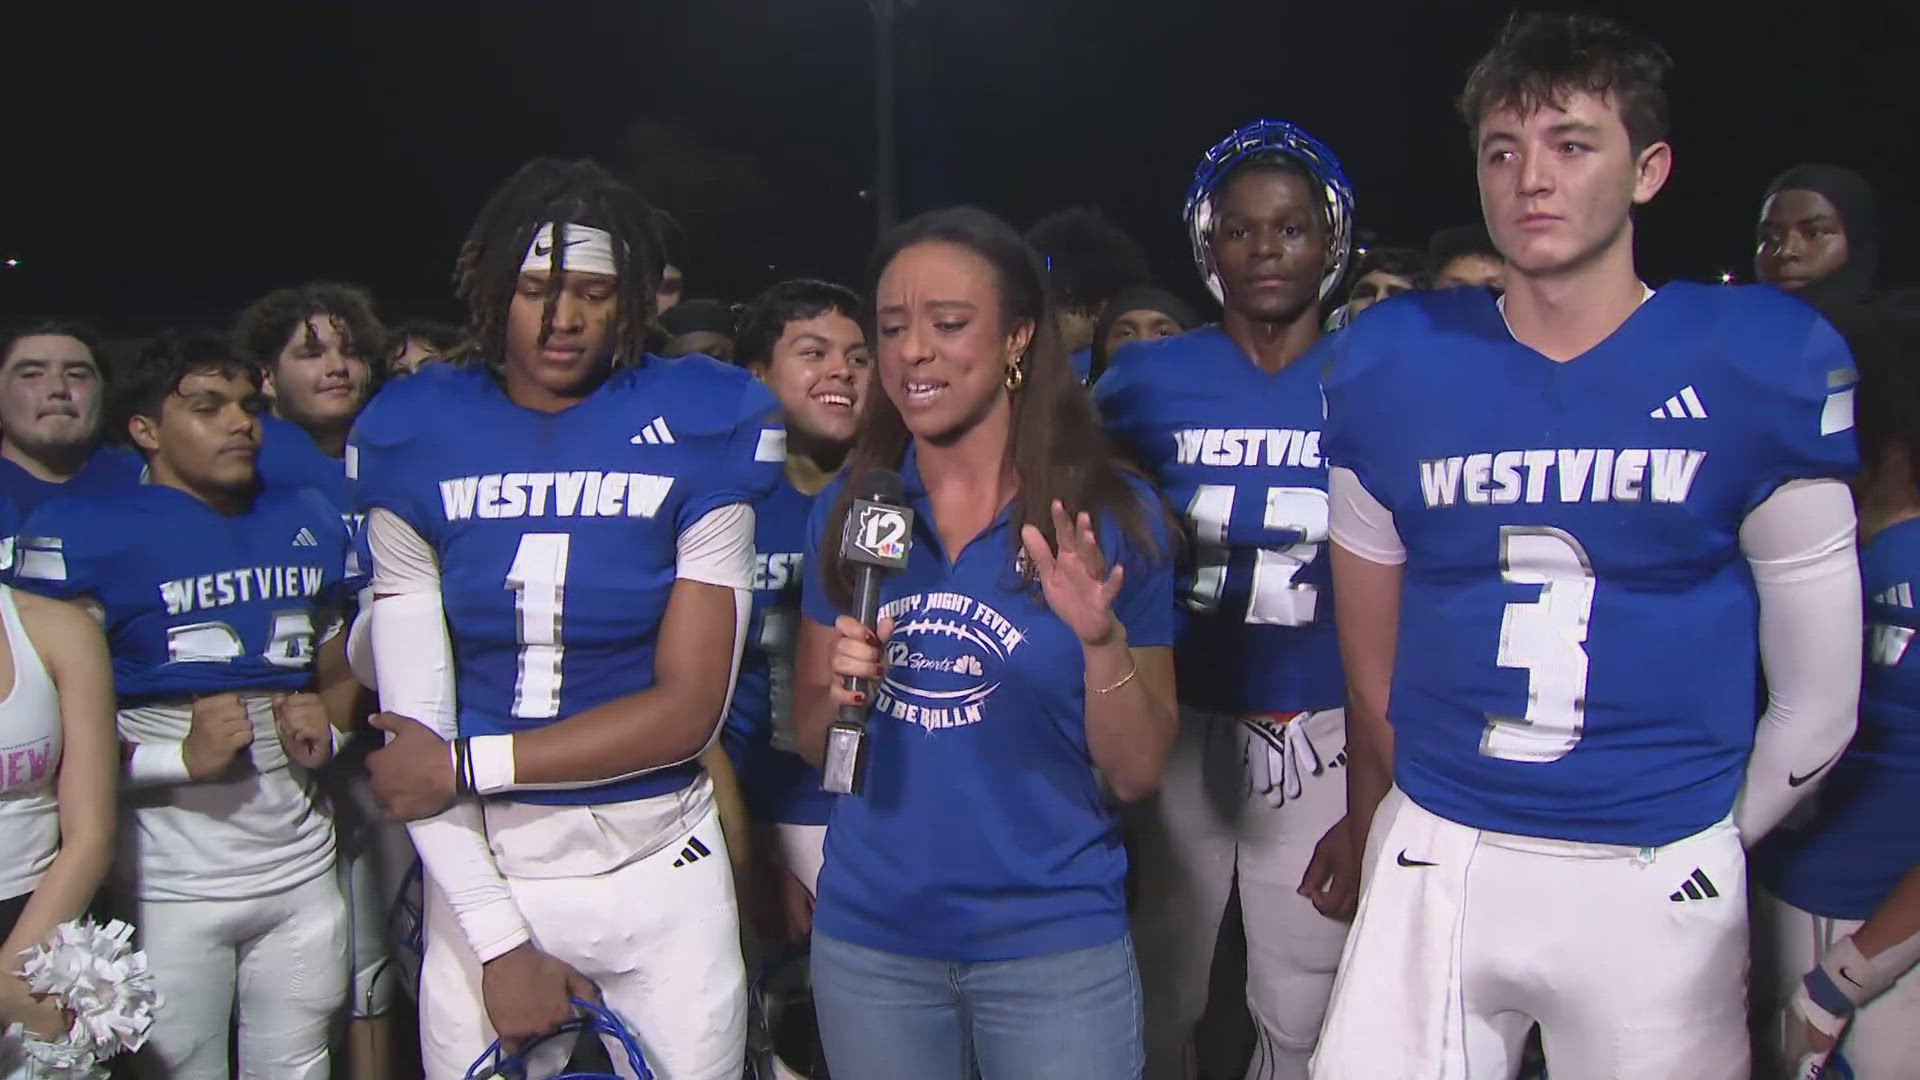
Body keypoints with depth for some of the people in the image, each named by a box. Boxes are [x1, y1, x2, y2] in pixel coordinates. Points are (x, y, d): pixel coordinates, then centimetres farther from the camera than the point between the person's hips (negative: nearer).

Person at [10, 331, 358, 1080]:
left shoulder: (309, 524, 12)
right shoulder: (82, 534, -7)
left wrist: (329, 730, 2)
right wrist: (181, 757, -21)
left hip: (302, 864, 5)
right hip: (170, 882, -5)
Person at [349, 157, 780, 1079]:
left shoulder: (693, 433, -5)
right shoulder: (417, 445, -1)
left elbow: (688, 708, -8)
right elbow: (414, 729, -4)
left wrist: (466, 762, -10)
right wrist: (497, 941, -9)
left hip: (662, 876, -1)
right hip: (483, 878, 1)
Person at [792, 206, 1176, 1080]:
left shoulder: (1112, 514, -9)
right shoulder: (846, 508, -1)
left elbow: (1136, 776, -7)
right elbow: (811, 739, 7)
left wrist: (1103, 639, -23)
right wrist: (839, 694, -13)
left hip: (1053, 942, -2)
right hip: (866, 937, 3)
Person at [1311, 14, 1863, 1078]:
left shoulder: (1761, 367, -5)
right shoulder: (1392, 368, -1)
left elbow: (1817, 702, 3)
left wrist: (1704, 848, 9)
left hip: (1660, 883, -1)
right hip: (1433, 866, 1)